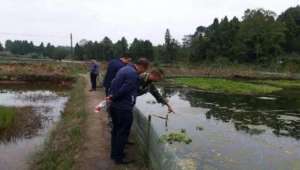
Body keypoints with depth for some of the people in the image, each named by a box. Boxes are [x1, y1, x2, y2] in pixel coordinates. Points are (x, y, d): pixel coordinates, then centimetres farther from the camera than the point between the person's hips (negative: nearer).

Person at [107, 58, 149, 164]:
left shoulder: (125, 69, 13)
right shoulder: (133, 74, -20)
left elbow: (114, 83, 14)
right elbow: (123, 90, -21)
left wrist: (111, 95, 7)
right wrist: (113, 97, -6)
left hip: (114, 106, 10)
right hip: (123, 108, -10)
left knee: (116, 130, 20)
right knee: (123, 132, 4)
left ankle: (114, 153, 34)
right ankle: (118, 157, 16)